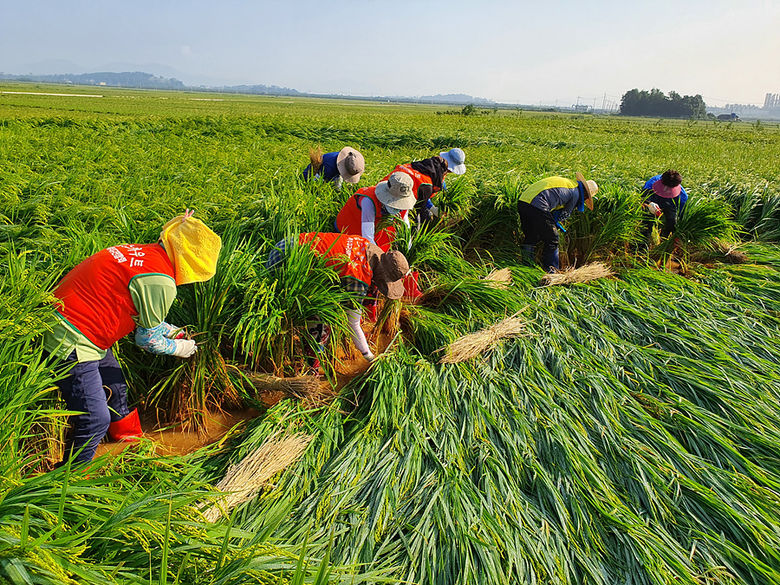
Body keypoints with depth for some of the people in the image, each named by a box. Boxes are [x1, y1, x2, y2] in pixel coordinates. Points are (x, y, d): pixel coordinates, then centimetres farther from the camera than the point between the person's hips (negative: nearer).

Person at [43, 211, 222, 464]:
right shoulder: (160, 281, -23)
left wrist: (173, 331, 22)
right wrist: (178, 348, 7)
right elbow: (148, 339, -10)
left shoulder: (141, 252, 5)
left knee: (115, 386, 25)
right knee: (96, 420, -3)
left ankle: (130, 440, 46)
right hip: (72, 343, -10)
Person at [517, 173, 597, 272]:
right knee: (552, 240, 6)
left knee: (530, 237, 23)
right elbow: (564, 215, 10)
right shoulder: (576, 193, 5)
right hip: (536, 207, -8)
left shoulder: (566, 182, 30)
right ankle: (552, 272, 12)